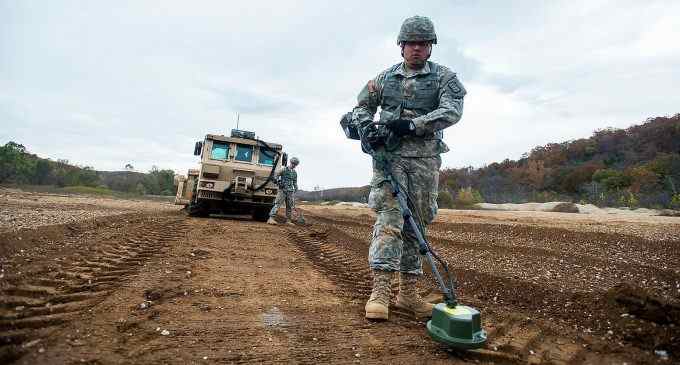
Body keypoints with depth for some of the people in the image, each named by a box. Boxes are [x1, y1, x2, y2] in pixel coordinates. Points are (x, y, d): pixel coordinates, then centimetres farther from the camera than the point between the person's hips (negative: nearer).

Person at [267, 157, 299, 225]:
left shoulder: (295, 173, 17)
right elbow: (276, 175, -1)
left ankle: (288, 220, 15)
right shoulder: (284, 169, -1)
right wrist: (279, 182, -14)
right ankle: (271, 218, -18)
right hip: (282, 190, -6)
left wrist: (296, 190, 13)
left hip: (290, 191, 6)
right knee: (277, 204, -13)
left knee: (290, 206, 6)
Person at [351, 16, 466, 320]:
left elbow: (453, 111, -10)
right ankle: (380, 289, -18)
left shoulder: (444, 77, 7)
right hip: (389, 154, 0)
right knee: (389, 216, -15)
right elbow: (361, 106, 19)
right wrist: (365, 127, -4)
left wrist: (412, 125, -21)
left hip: (424, 158, 1)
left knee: (417, 223, 3)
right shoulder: (385, 77, 13)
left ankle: (407, 293, 12)